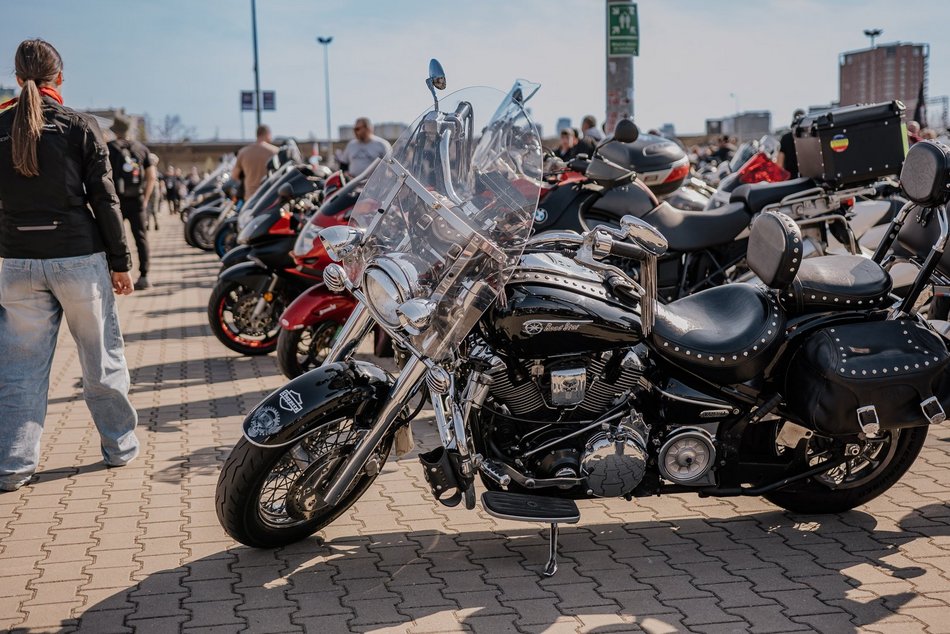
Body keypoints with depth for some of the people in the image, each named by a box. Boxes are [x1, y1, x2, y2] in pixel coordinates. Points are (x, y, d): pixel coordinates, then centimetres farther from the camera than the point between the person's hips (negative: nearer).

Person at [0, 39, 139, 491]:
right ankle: (120, 446, 21)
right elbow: (104, 198, -5)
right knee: (101, 359, 10)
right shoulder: (80, 127, -5)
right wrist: (120, 261, 0)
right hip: (78, 258, -2)